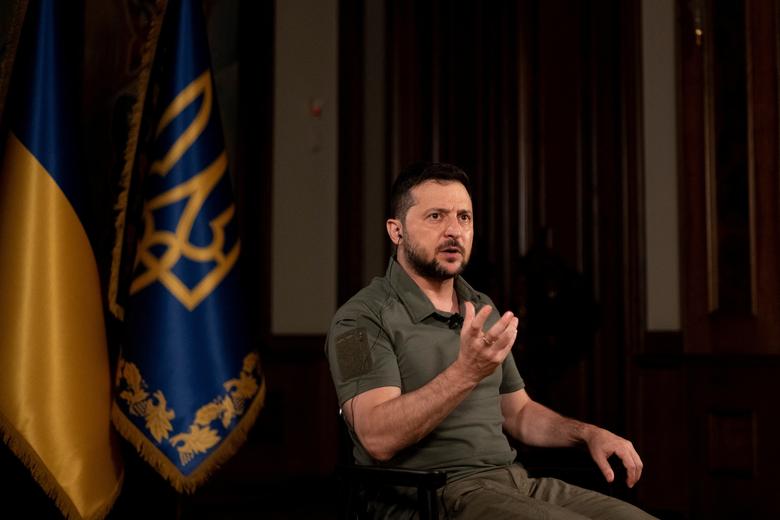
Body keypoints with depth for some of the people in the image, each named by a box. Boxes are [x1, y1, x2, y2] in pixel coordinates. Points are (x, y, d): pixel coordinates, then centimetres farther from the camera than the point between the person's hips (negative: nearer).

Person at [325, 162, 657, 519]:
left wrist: (590, 434, 7)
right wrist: (466, 372, -29)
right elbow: (379, 438, -19)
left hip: (514, 481, 7)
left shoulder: (483, 311, 17)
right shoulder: (362, 319, -7)